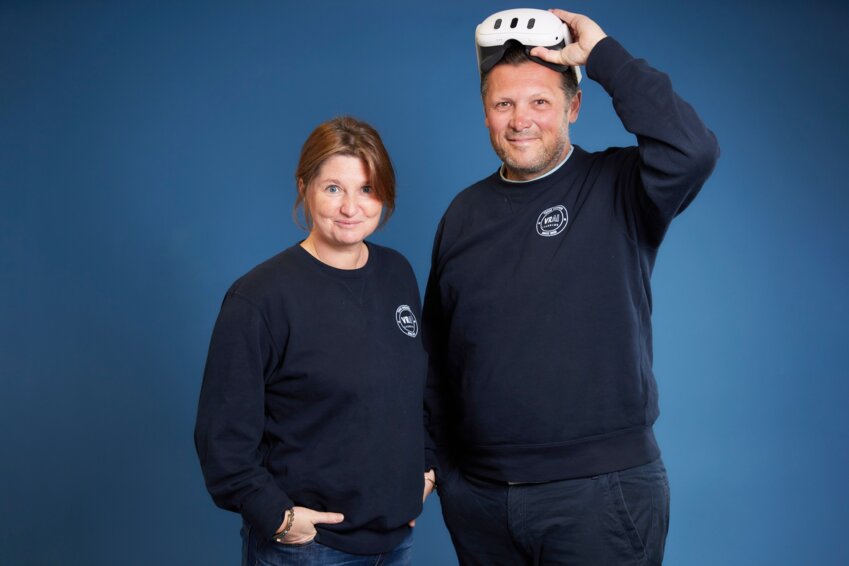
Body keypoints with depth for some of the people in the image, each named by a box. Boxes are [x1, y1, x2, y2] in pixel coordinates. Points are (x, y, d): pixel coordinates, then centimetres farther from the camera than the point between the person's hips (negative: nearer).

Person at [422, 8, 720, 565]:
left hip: (599, 491, -4)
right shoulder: (465, 212, 7)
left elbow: (692, 151, -28)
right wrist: (431, 457, 12)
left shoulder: (616, 190, -6)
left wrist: (604, 54, -19)